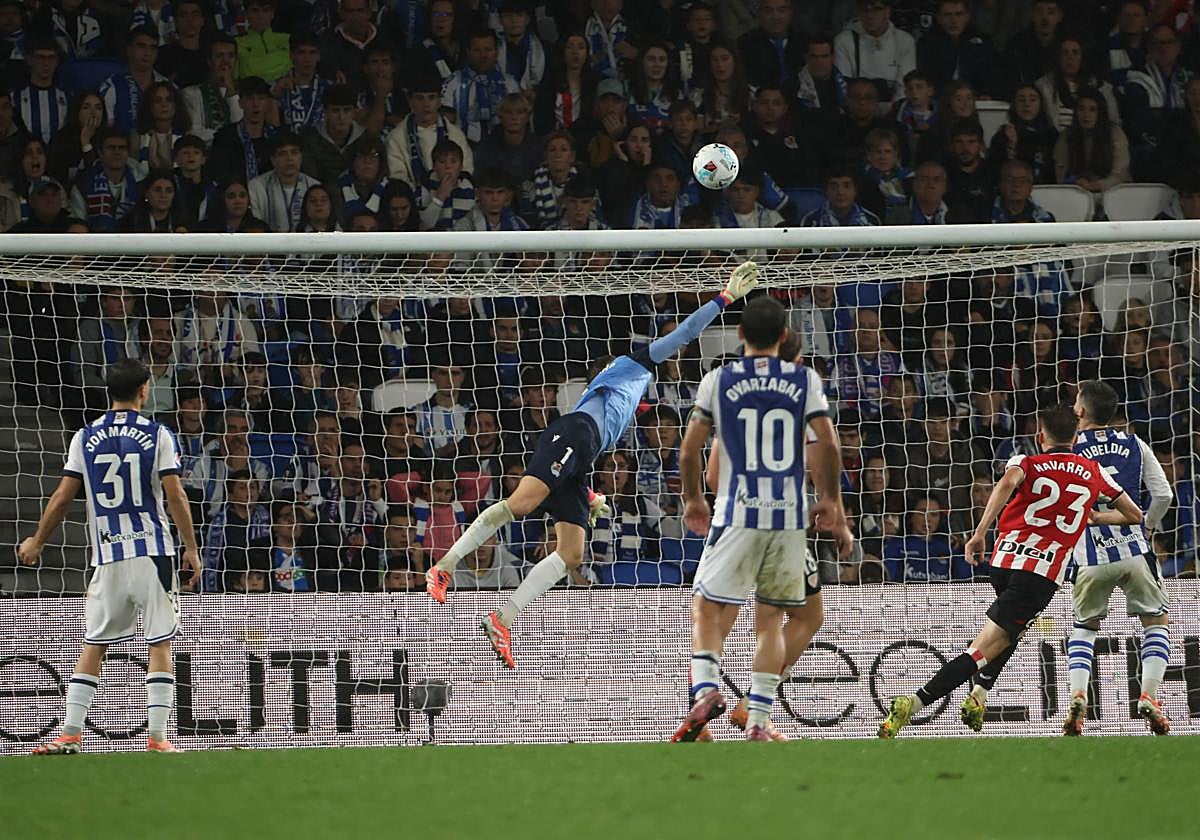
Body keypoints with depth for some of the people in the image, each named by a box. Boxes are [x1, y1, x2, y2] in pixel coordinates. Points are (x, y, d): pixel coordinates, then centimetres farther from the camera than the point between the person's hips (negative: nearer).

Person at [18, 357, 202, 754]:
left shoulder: (86, 438, 5)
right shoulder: (157, 435, -2)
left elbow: (62, 497, 6)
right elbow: (175, 495, -7)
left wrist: (37, 542, 19)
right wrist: (191, 547, 0)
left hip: (107, 556, 2)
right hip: (153, 550, -2)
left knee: (93, 645, 9)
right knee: (160, 644, 0)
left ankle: (71, 733, 3)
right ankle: (157, 736, -6)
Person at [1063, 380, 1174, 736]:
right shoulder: (1134, 444, 7)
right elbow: (1163, 495, 5)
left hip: (1090, 556, 0)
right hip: (1133, 550, 0)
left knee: (1085, 627, 20)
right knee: (1156, 621, 17)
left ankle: (1077, 694, -2)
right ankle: (1148, 696, -2)